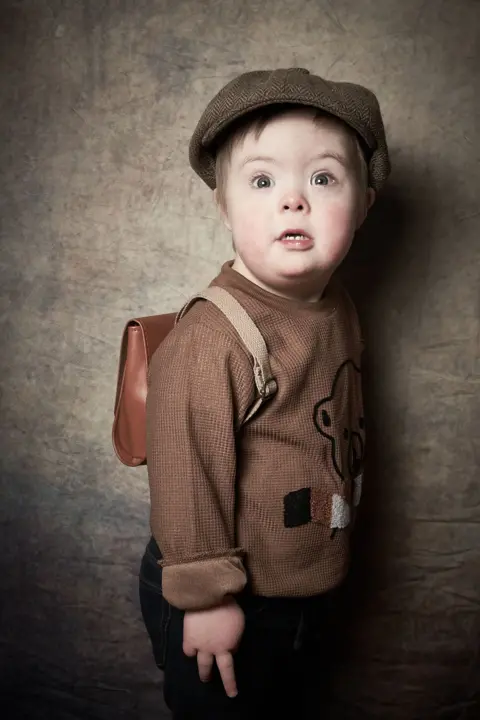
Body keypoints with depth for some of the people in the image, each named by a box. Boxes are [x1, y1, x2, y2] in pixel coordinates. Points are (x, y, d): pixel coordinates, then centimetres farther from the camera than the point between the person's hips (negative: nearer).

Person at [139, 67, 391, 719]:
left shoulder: (340, 310, -5)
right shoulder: (207, 343, -31)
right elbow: (186, 476, -25)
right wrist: (206, 595, -17)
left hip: (315, 587, 7)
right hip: (230, 603, -7)